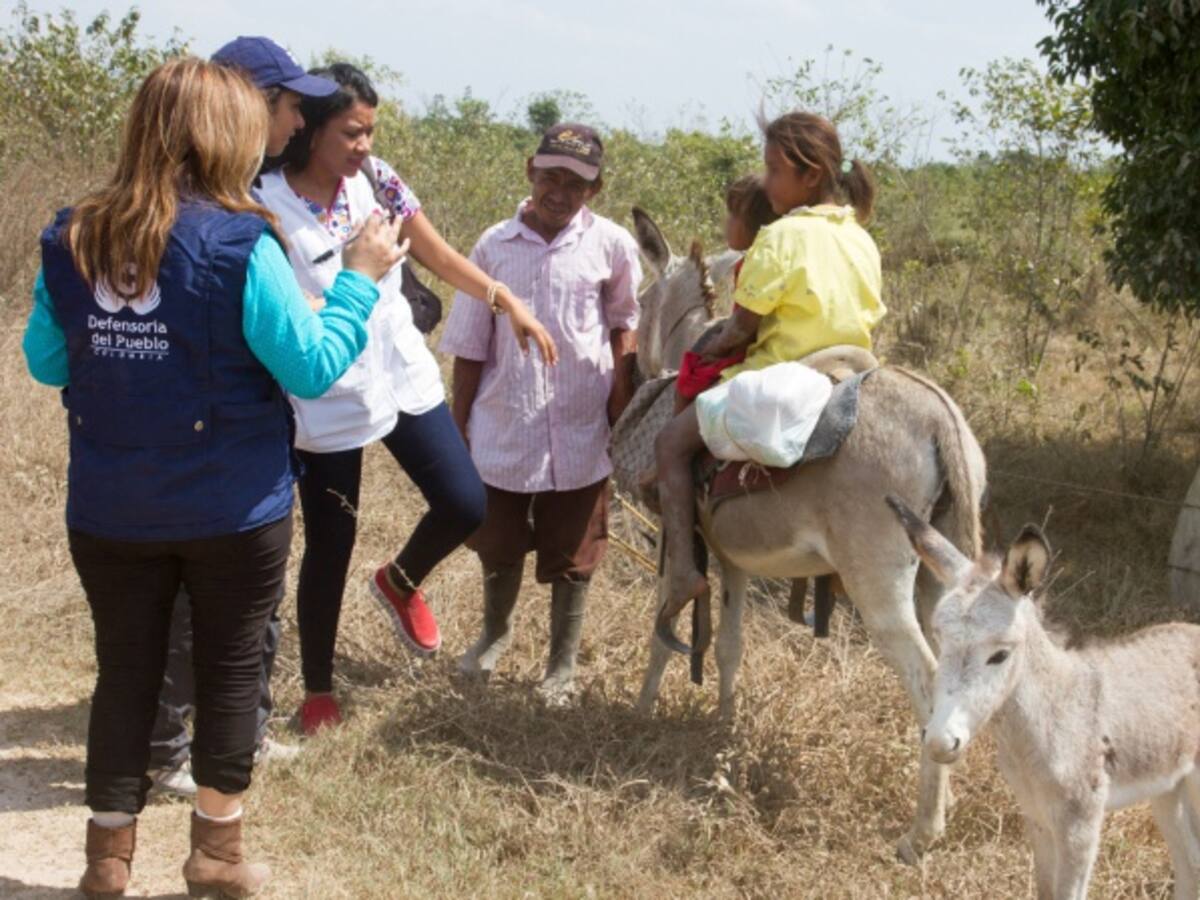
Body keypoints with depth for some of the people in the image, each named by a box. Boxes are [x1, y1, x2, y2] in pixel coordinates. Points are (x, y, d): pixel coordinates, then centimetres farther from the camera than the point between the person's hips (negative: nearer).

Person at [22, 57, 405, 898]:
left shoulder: (72, 239, -2)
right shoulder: (239, 244, -16)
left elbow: (45, 362, 9)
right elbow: (313, 368, -14)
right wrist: (362, 279, -3)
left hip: (109, 509, 3)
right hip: (232, 507, -3)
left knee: (125, 670, 14)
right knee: (231, 666, 14)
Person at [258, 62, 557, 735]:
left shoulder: (376, 180, 0)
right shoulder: (267, 205, -16)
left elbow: (440, 256, 9)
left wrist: (511, 303, 5)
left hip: (405, 379, 5)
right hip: (328, 402, -5)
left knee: (465, 504, -1)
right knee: (330, 547, 6)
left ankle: (401, 583, 32)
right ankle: (318, 690, 25)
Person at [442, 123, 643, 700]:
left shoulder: (610, 245, -7)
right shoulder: (495, 245, -3)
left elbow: (624, 323, 7)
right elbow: (470, 345, 2)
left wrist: (621, 399, -2)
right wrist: (458, 424, 4)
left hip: (578, 435, -1)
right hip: (502, 431, 2)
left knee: (571, 556, 11)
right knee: (497, 547, 18)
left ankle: (563, 664, 29)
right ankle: (495, 632, 46)